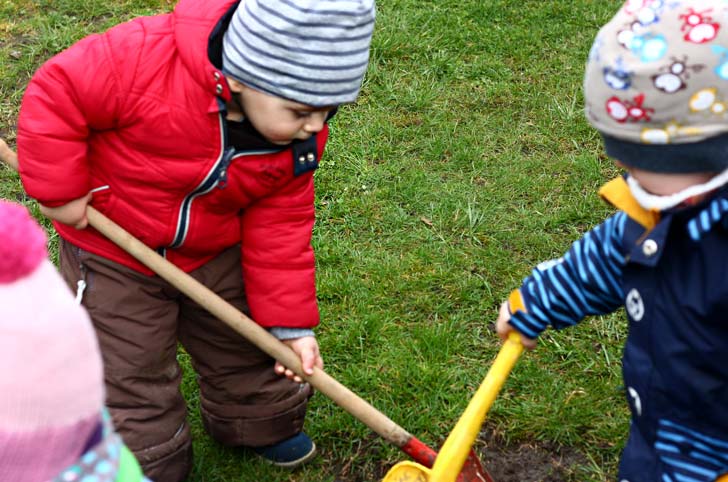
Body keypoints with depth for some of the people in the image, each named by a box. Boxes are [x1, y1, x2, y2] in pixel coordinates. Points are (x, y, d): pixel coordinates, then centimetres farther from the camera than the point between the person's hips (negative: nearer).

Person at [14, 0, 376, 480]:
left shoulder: (300, 139, -19)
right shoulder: (148, 60, -38)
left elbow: (279, 226, -11)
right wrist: (61, 191, -25)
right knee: (129, 372, 7)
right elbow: (57, 94, -28)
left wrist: (291, 324, -11)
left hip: (213, 253, 5)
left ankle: (259, 426, 49)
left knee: (247, 346, 20)